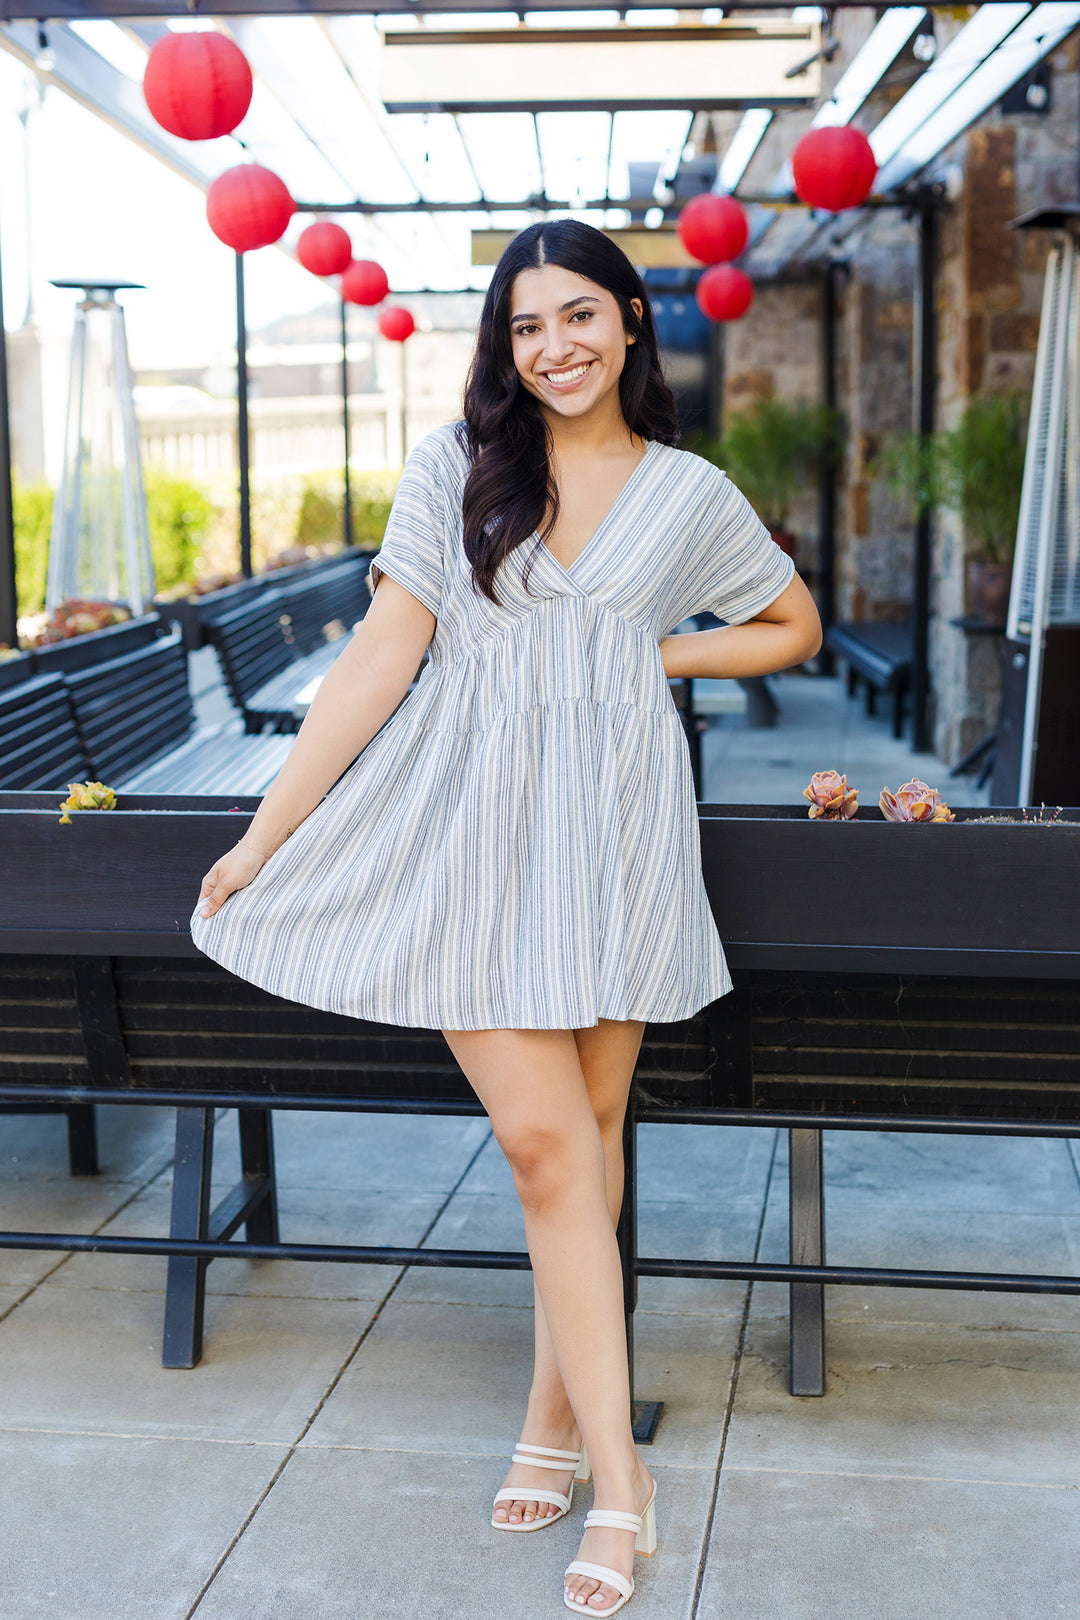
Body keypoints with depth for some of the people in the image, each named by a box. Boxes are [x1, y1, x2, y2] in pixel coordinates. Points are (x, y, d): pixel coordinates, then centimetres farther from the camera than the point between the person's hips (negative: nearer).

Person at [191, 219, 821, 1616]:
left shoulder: (690, 495, 8)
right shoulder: (457, 465, 3)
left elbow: (793, 626, 22)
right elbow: (384, 652, 0)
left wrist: (657, 650, 6)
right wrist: (266, 831, -4)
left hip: (613, 831, 2)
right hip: (473, 826, -1)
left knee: (588, 1132, 7)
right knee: (544, 1142, -7)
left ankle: (557, 1419, 24)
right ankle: (617, 1478, 1)